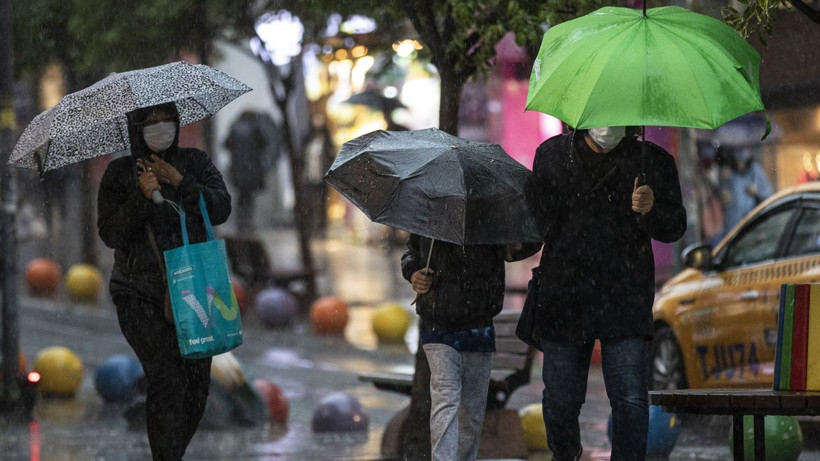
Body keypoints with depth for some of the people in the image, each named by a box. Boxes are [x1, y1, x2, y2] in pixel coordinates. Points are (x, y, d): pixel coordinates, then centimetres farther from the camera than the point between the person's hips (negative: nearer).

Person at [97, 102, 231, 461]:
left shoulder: (195, 164, 7)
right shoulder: (119, 173, 1)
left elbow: (221, 210, -7)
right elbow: (110, 235, -7)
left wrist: (180, 182, -18)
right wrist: (141, 196, -20)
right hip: (140, 294, -3)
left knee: (197, 383, 0)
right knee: (166, 377, -17)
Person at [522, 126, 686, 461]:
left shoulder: (651, 161, 1)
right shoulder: (552, 155, 7)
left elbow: (674, 228, -3)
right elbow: (533, 217, 17)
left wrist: (650, 210, -22)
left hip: (624, 303, -2)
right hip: (563, 302, 2)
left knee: (630, 400, -10)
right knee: (561, 397, 9)